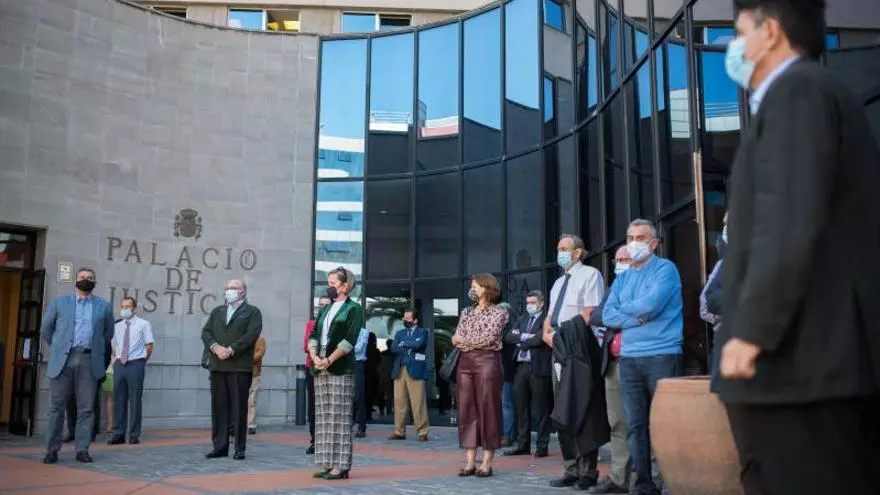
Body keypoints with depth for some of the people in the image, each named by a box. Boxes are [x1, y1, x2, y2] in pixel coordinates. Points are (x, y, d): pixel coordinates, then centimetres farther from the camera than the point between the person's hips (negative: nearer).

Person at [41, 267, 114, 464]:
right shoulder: (59, 302, 10)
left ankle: (82, 450, 6)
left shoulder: (104, 305, 12)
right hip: (63, 360, 0)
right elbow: (46, 329, 17)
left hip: (89, 361, 1)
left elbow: (108, 332, 21)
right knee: (56, 406, 1)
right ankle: (52, 449, 8)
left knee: (86, 408, 1)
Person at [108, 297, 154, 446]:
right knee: (119, 399, 6)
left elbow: (149, 346, 0)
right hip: (119, 364, 5)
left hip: (135, 364, -4)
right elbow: (114, 347, 21)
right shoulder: (117, 326, 14)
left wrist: (141, 362, 1)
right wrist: (117, 359, 11)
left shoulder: (143, 324, 1)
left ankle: (134, 435, 5)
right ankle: (118, 434, 12)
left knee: (135, 400, -1)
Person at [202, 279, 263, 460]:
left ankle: (239, 448, 3)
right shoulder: (217, 311, 20)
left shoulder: (252, 312, 5)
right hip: (217, 366, 5)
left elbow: (251, 335, -8)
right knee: (219, 408, 5)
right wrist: (215, 347, -9)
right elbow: (206, 332, 10)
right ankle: (220, 446, 11)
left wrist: (230, 350, -15)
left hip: (240, 366, -4)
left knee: (239, 409, -2)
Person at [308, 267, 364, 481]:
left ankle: (341, 465, -3)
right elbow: (314, 335, 12)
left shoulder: (353, 308, 0)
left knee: (339, 417, -6)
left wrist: (329, 360, -15)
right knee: (323, 417, 6)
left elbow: (349, 340, -10)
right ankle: (327, 464, 11)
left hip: (341, 369, -7)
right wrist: (314, 356, -6)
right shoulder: (325, 309, 19)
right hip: (320, 369, 7)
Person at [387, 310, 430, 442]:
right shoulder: (399, 333, 20)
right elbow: (393, 348, 5)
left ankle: (422, 432, -3)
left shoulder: (422, 332, 7)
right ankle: (399, 432, 10)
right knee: (399, 402, 4)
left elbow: (418, 344, -13)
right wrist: (410, 348, -6)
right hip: (399, 370, 5)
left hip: (415, 370, -4)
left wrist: (403, 344, 0)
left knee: (418, 403, -6)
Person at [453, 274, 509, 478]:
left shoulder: (498, 312, 2)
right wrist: (478, 342, -9)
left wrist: (465, 340, 0)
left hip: (487, 361, -5)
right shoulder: (466, 312, 18)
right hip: (465, 362, 5)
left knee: (487, 410, -3)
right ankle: (470, 462, 7)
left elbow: (490, 337, -10)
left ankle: (486, 463, 2)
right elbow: (456, 339, 8)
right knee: (467, 410, 3)